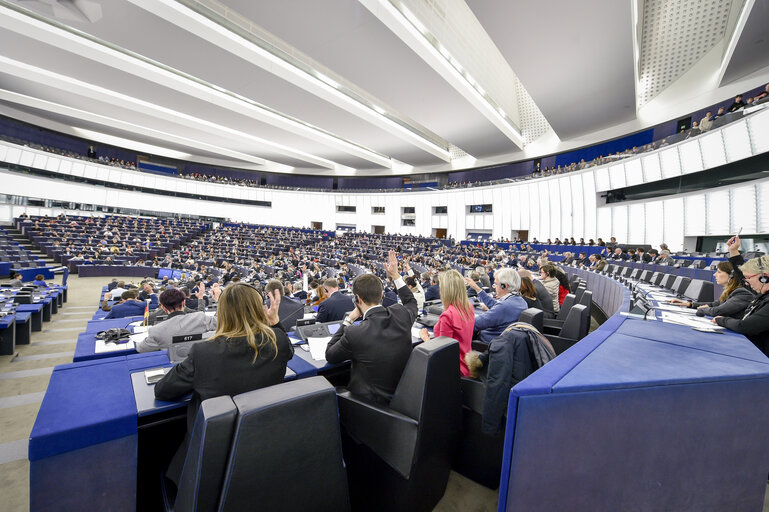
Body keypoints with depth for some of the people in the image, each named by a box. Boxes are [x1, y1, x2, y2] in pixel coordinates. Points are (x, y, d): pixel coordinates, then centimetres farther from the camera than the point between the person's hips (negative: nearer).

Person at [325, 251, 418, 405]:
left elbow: (330, 356, -7)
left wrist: (349, 319, -8)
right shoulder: (401, 314, -15)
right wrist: (396, 276, 14)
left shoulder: (354, 334, -29)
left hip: (375, 400, -6)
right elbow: (411, 302, 12)